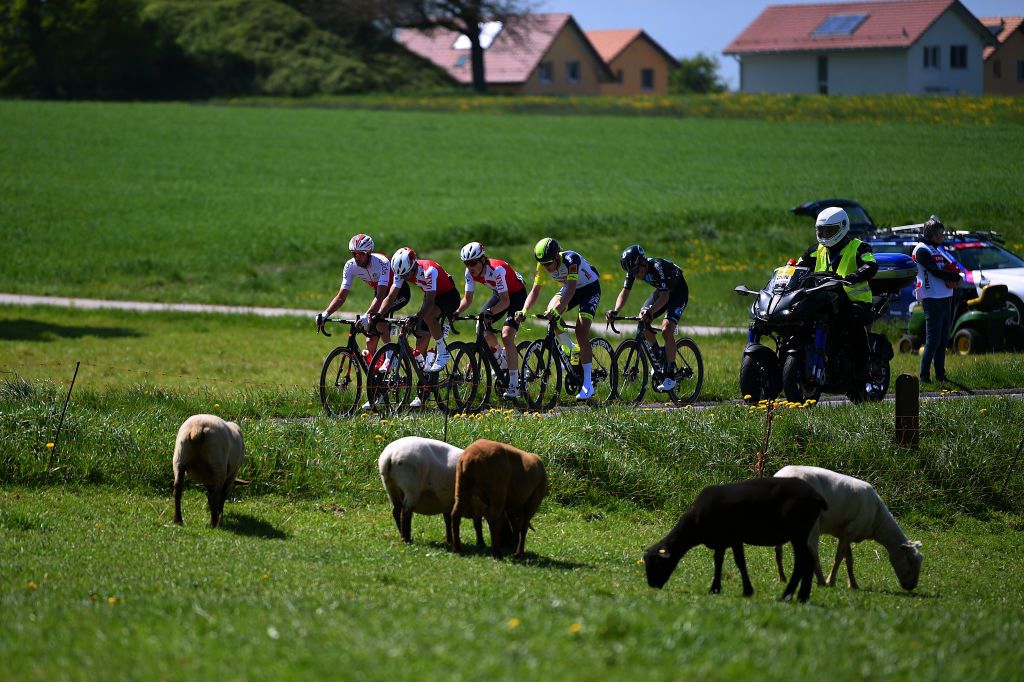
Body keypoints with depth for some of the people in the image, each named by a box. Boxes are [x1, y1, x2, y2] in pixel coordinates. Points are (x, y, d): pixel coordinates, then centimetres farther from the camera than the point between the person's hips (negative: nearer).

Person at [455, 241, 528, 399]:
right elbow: (467, 299, -8)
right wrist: (457, 312, -26)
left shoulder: (497, 270, -34)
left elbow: (505, 302, -36)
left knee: (507, 335, -21)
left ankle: (514, 386, -21)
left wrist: (490, 312, -50)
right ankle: (501, 358, 18)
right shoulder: (470, 272, -15)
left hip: (516, 295, -7)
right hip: (500, 293, 7)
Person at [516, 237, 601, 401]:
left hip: (590, 288, -5)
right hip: (569, 288, 5)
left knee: (581, 332, -20)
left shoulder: (571, 260, -35)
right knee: (550, 312, -25)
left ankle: (588, 384, -15)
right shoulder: (543, 265, -18)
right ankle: (571, 350, 0)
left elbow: (571, 290, -44)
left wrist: (557, 309, -58)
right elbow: (535, 291, -16)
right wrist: (524, 311, -32)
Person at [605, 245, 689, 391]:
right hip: (660, 291, 7)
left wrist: (650, 312, -56)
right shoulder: (633, 270, -17)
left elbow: (664, 297, -41)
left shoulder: (658, 267, -37)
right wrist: (615, 311, -30)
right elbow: (625, 292, -13)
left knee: (666, 330, -23)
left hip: (678, 292, -7)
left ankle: (670, 376, -20)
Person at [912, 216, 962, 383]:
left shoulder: (939, 249, 19)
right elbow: (935, 271, -17)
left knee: (943, 340, 11)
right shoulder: (922, 250, -7)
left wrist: (954, 278, -9)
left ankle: (940, 374, 16)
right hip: (932, 299, -9)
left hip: (946, 299, 9)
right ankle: (924, 375, -9)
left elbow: (954, 267, 13)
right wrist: (955, 277, -8)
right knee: (933, 340, -11)